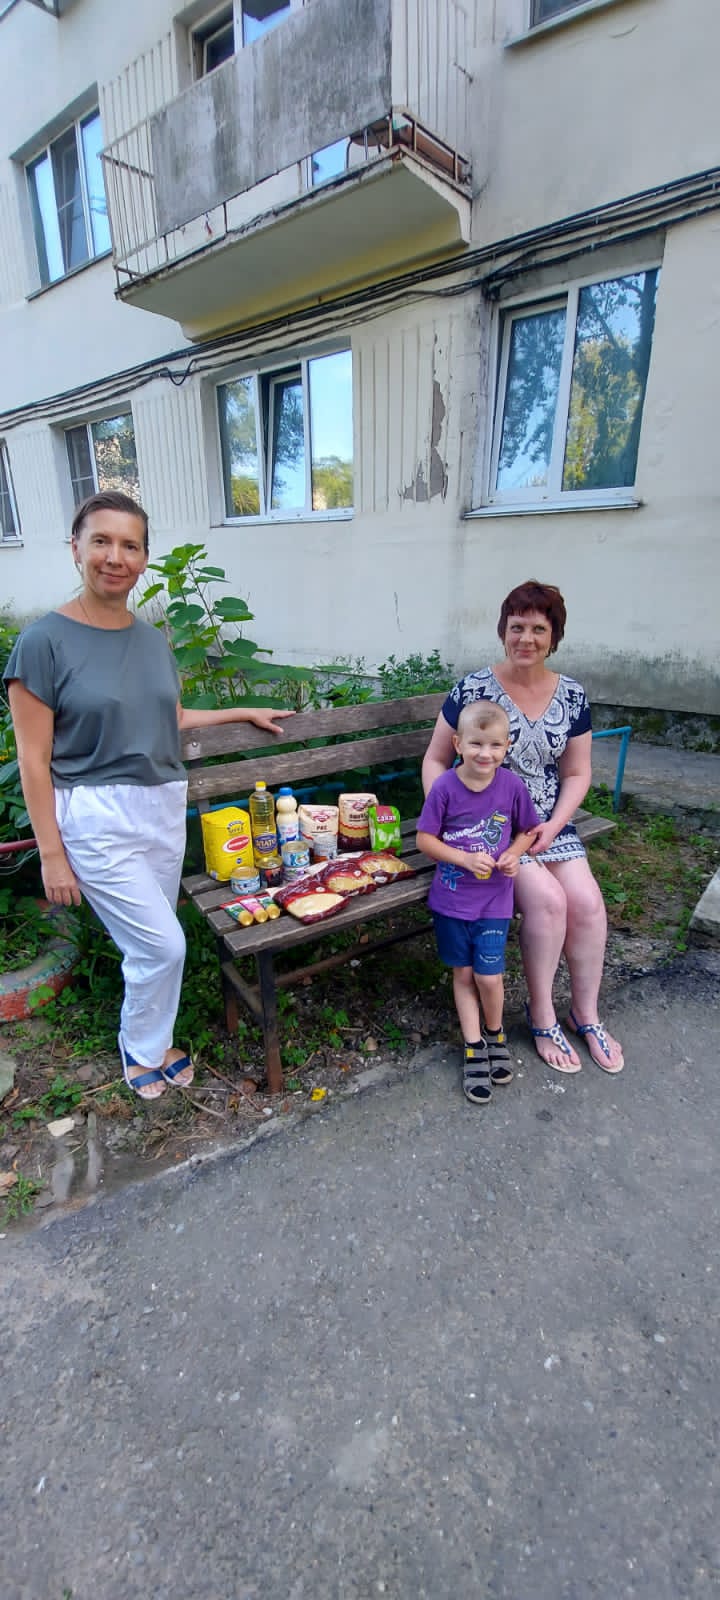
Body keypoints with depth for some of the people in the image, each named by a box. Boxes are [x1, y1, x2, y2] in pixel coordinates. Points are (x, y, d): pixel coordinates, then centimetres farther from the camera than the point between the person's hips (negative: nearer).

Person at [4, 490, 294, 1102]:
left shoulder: (153, 640, 6)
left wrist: (246, 713, 21)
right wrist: (52, 855, -10)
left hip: (164, 807, 5)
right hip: (96, 818, -5)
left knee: (149, 945, 13)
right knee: (164, 944, -2)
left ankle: (152, 1042, 38)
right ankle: (142, 1050, 27)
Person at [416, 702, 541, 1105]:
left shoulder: (513, 785, -9)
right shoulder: (445, 787, -13)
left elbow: (529, 829, 6)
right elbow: (425, 839, -8)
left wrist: (514, 854, -13)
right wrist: (466, 859, -19)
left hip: (494, 899, 0)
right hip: (451, 898, 0)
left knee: (489, 977, 1)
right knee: (463, 974, 12)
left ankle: (495, 1034, 33)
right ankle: (474, 1050, 30)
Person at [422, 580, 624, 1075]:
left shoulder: (572, 696, 3)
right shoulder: (473, 689, -8)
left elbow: (577, 774, 7)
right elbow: (435, 760, -3)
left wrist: (552, 827, -8)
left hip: (548, 822, 4)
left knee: (588, 902, -13)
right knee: (548, 899, -22)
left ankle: (585, 1012, 13)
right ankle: (542, 1015, 2)